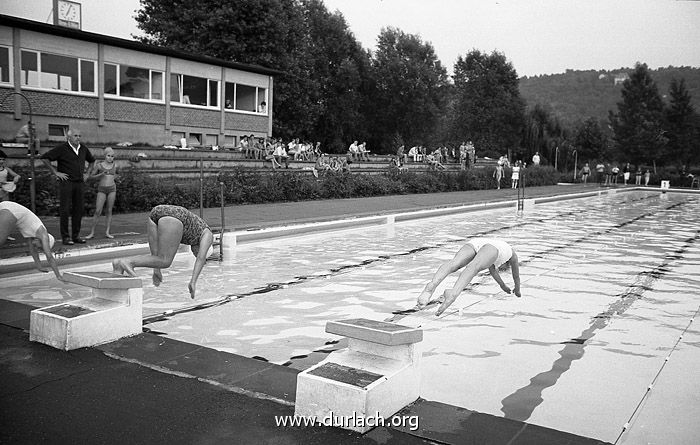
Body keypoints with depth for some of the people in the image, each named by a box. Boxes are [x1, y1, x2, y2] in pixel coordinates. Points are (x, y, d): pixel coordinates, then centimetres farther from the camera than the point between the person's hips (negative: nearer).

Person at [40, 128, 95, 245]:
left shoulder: (83, 149, 11)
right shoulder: (62, 148, -5)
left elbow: (92, 161, 29)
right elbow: (45, 158, -6)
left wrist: (87, 173, 16)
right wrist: (56, 172, -9)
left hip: (80, 183, 5)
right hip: (66, 182, -5)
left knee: (79, 209, 6)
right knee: (65, 209, -3)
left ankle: (76, 235, 14)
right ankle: (65, 237, 2)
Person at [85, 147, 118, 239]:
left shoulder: (115, 166, 5)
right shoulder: (99, 165, -1)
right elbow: (91, 176, 7)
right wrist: (100, 175, -8)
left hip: (112, 189, 2)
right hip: (102, 190, -2)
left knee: (109, 211, 4)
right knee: (98, 211, -7)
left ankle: (107, 232, 8)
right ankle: (92, 232, 0)